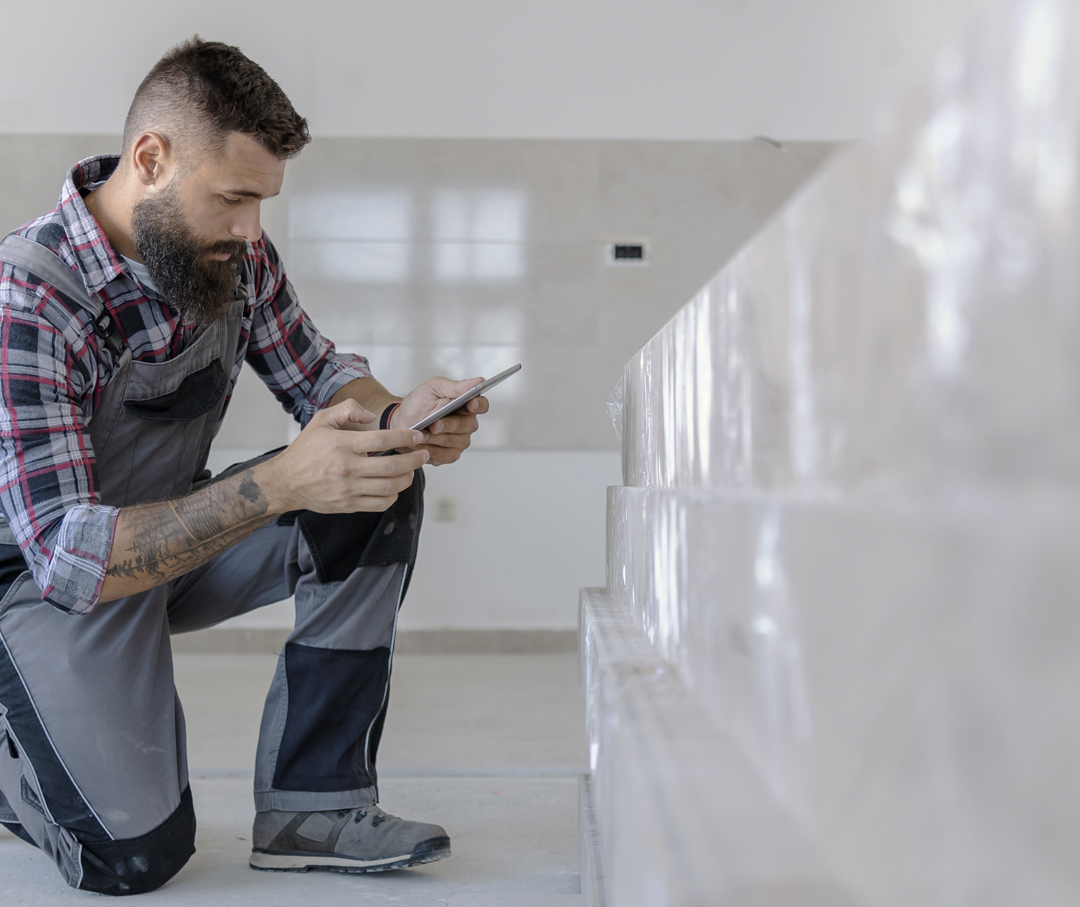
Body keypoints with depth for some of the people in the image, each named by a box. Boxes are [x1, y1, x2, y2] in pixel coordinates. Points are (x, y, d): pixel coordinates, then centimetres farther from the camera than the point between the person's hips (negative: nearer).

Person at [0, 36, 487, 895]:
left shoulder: (238, 257, -10)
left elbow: (320, 374, 5)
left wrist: (397, 417, -21)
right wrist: (279, 483, -45)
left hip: (178, 531, 7)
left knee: (382, 494, -15)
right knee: (137, 851, -20)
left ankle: (312, 804, -9)